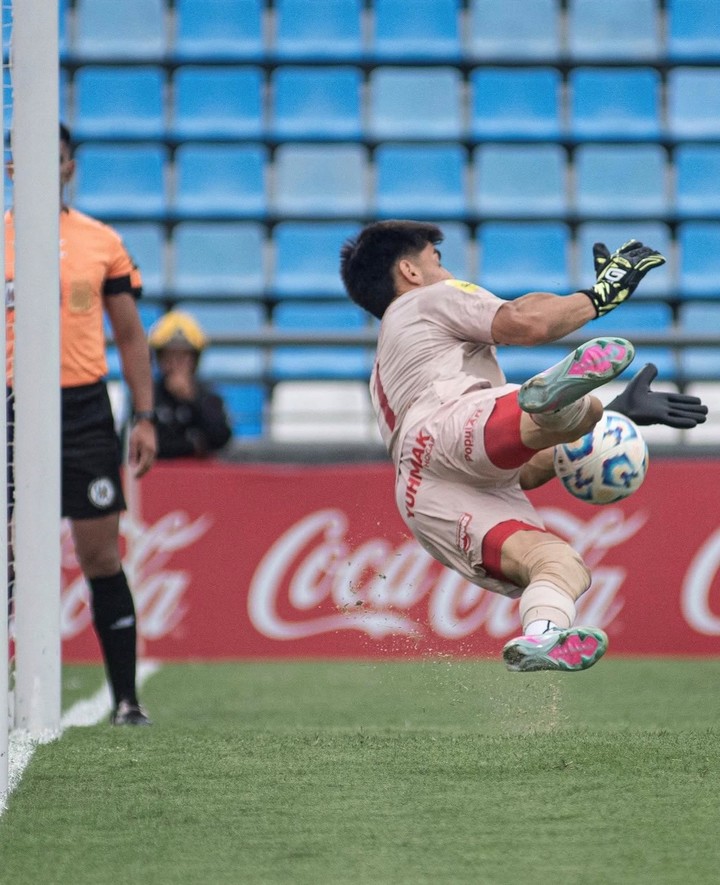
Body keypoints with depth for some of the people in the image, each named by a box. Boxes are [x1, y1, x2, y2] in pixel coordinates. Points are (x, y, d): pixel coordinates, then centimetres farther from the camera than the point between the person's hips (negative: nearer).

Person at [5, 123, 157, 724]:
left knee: (101, 556, -2)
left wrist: (145, 416, 3)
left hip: (85, 409, 0)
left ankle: (126, 697, 3)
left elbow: (130, 335, 11)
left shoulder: (103, 242, 7)